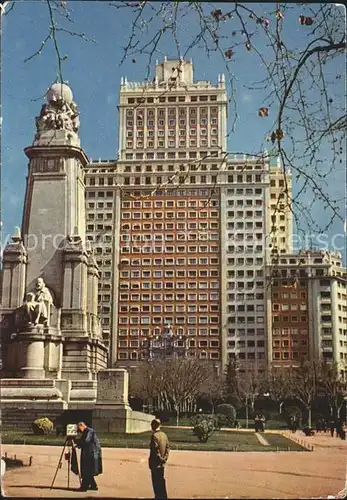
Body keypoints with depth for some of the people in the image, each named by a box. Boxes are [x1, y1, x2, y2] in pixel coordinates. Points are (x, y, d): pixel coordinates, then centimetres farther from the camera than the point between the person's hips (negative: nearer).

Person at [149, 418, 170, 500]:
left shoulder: (155, 435, -18)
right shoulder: (164, 435, 7)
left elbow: (155, 450, -20)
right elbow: (168, 447, 10)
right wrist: (165, 458, 10)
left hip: (156, 463, -8)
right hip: (162, 463, 8)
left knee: (156, 481, 1)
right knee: (161, 480, 18)